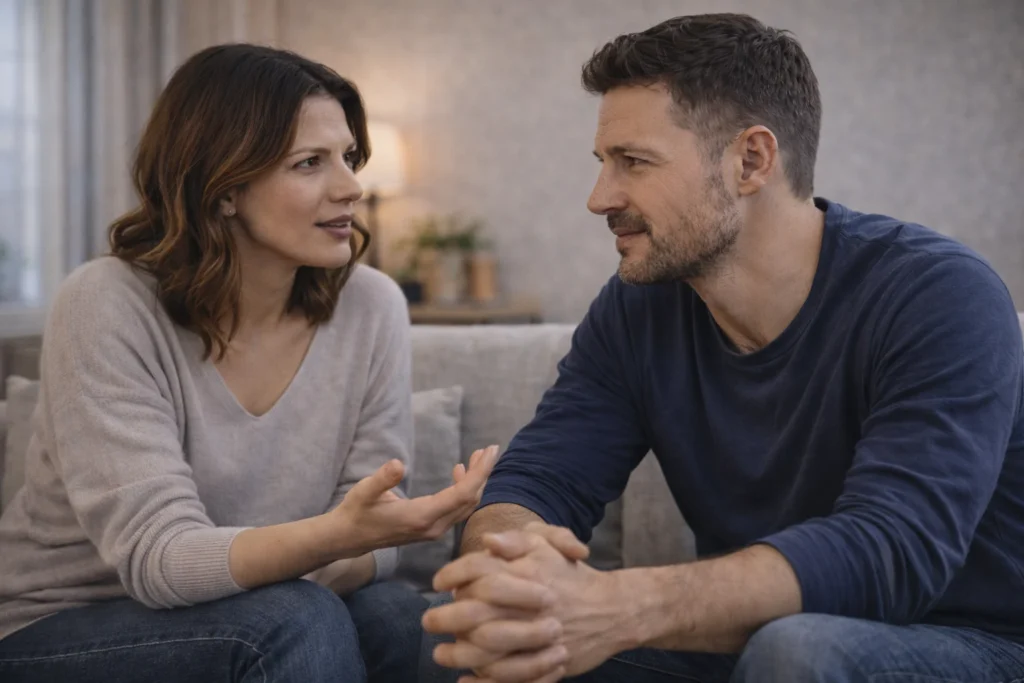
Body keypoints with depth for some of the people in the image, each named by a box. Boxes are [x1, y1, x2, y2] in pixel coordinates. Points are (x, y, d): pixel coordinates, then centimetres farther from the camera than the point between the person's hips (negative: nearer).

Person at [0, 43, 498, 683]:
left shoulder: (371, 307, -7)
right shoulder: (109, 306, -18)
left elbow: (365, 540, -6)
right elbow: (158, 558, -26)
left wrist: (353, 552, -30)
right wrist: (338, 532, -42)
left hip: (262, 619, 4)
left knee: (405, 624, -24)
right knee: (295, 622, -30)